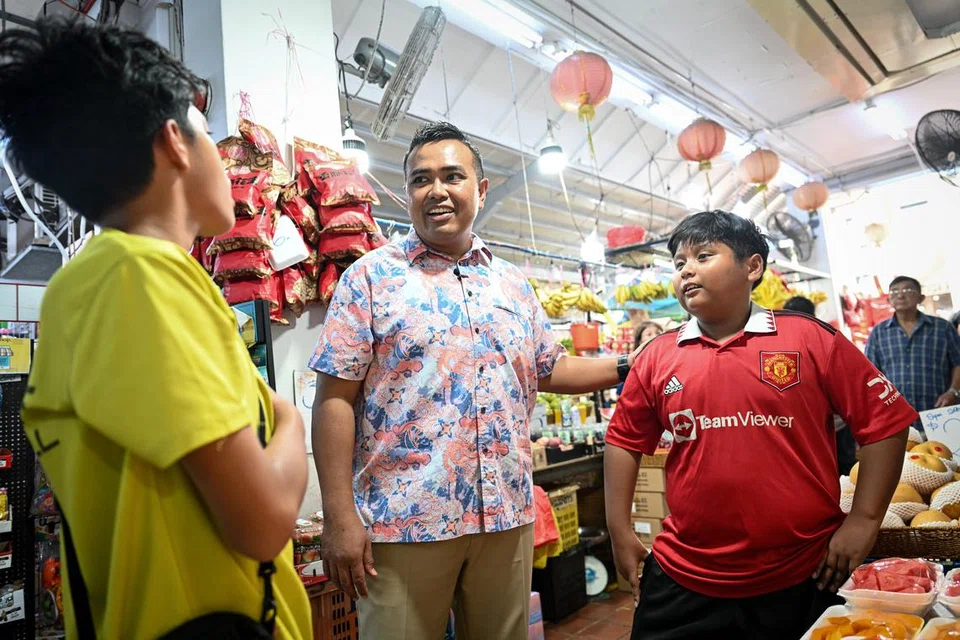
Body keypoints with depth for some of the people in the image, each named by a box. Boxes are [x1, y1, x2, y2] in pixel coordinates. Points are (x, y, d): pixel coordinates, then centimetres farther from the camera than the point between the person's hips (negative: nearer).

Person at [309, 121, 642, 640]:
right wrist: (340, 516, -11)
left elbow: (549, 368, 20)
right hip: (402, 519, -4)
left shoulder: (512, 284, 11)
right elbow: (336, 398, -8)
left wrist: (626, 368, 9)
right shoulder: (371, 277, -4)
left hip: (507, 515, 5)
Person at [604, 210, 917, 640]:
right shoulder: (657, 357, 0)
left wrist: (864, 520, -4)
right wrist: (619, 531, 4)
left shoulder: (811, 339, -4)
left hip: (803, 578, -1)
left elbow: (886, 420, 0)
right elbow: (624, 440, 7)